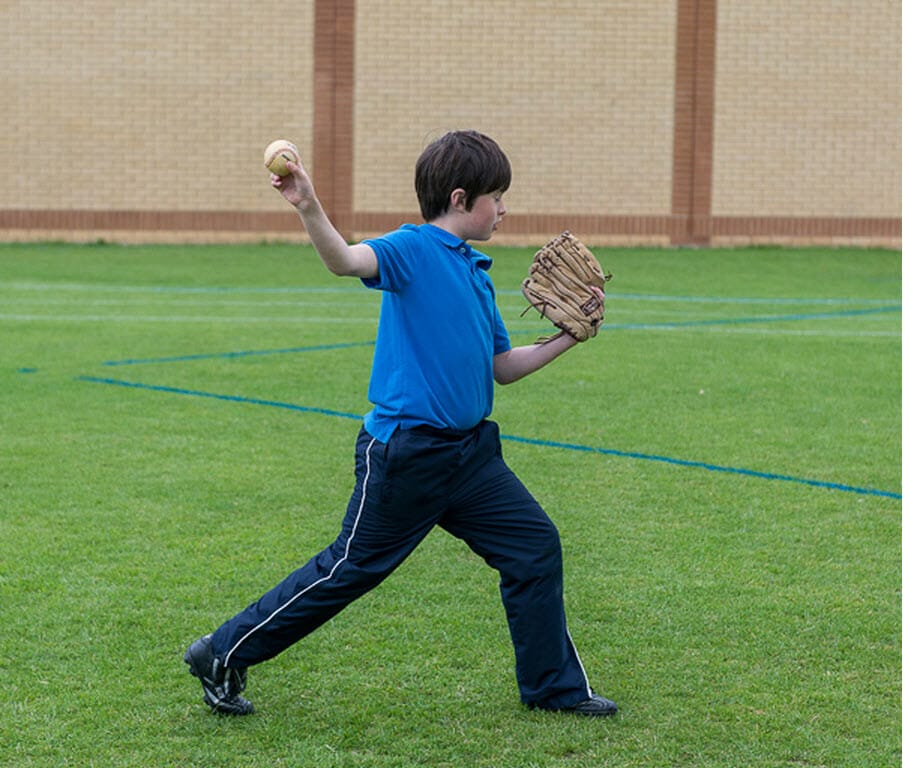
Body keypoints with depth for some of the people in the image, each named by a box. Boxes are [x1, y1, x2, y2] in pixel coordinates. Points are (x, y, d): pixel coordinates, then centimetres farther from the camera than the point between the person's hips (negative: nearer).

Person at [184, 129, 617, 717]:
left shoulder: (476, 273, 14)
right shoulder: (414, 249, -11)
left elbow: (503, 368, 22)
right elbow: (346, 261, -32)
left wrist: (567, 339, 14)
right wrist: (309, 209, -49)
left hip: (469, 451, 8)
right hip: (404, 453, -8)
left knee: (536, 546, 6)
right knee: (350, 569, 1)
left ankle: (555, 686, 21)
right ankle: (224, 657, 15)